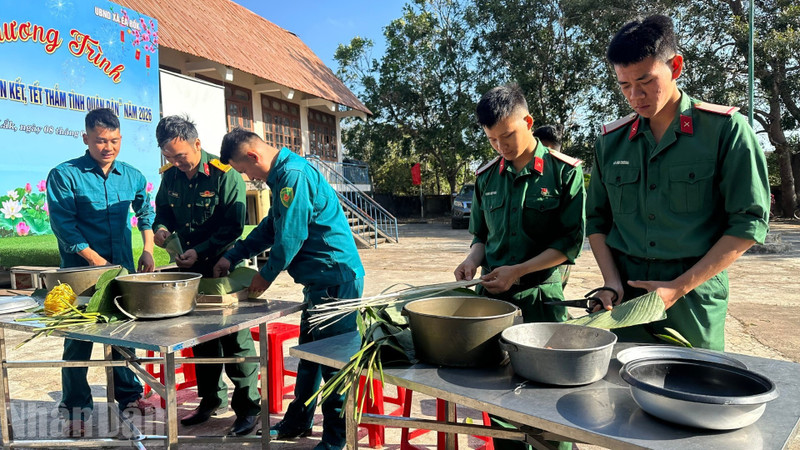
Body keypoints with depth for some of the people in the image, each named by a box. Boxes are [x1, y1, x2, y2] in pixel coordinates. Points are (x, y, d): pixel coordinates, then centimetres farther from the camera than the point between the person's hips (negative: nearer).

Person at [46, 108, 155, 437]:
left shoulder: (132, 176, 7)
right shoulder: (64, 175, -5)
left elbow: (145, 213, 20)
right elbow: (63, 225, -11)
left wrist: (148, 251, 7)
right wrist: (97, 260, -16)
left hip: (123, 269, 4)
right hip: (81, 272, -3)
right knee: (78, 339, 4)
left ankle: (128, 396, 27)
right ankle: (75, 407, 20)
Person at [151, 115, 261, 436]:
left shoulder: (225, 175, -15)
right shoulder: (170, 176, 3)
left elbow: (233, 227, -16)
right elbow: (163, 211, 18)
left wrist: (200, 251, -22)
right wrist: (161, 228, -4)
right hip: (190, 269, 6)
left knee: (235, 337, -1)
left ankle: (248, 407, 12)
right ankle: (211, 399, 32)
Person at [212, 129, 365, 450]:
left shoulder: (294, 175, -19)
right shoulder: (282, 175, 14)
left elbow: (291, 235, -20)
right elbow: (270, 227, 21)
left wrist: (267, 275, -5)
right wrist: (232, 257, 18)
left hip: (335, 278, -11)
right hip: (319, 279, 11)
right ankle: (298, 422, 35)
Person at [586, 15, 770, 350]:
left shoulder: (725, 129, -4)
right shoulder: (611, 141, 6)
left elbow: (749, 222, -7)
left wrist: (679, 287, -13)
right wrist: (612, 281, -5)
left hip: (694, 302, -2)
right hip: (624, 298, 3)